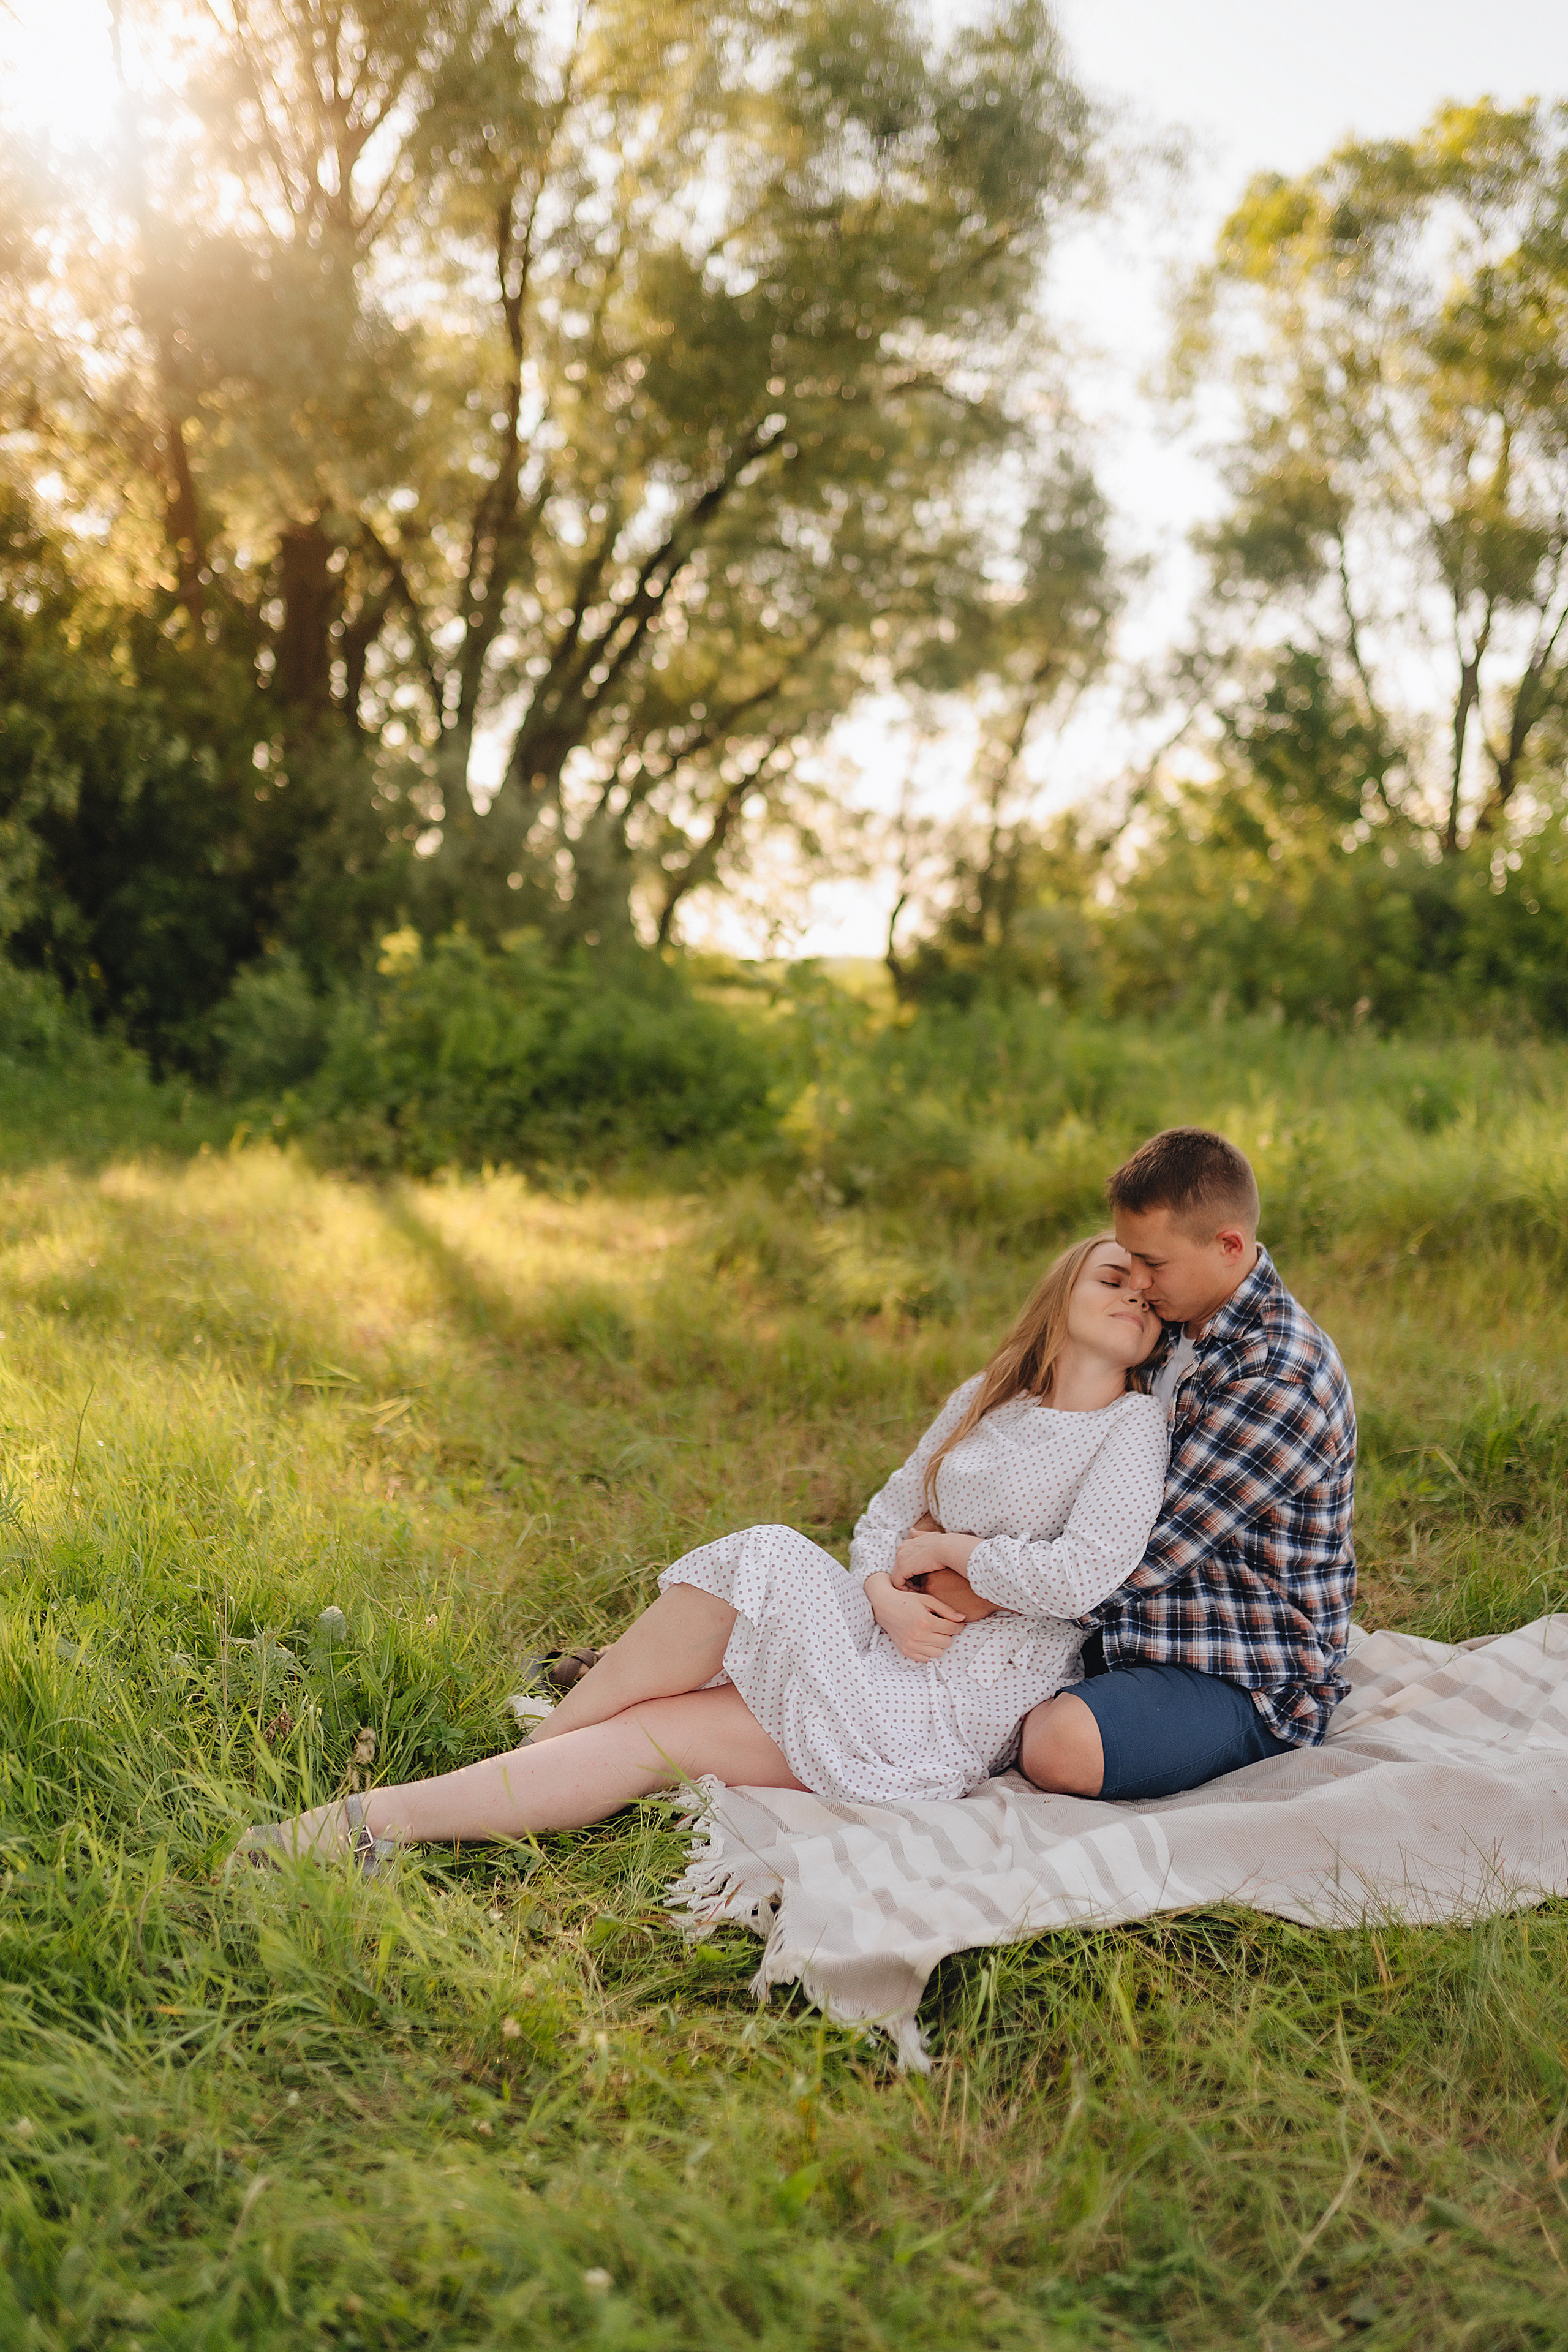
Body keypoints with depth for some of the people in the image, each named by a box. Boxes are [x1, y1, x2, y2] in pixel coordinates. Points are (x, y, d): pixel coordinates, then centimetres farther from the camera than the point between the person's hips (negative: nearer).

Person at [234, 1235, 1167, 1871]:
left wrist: (948, 1546, -7)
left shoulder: (1136, 1428, -5)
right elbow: (886, 1516, 14)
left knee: (764, 1561, -20)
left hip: (961, 1711, -6)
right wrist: (886, 1593, -8)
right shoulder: (984, 1400, 15)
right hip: (890, 1657, 6)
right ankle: (378, 1818, -14)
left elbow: (1086, 1574, -21)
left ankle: (542, 1738, -5)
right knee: (654, 1737, -13)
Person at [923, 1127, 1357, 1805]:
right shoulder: (1176, 1325, 5)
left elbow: (1148, 1551, -26)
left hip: (1249, 1682, -8)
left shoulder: (1279, 1379, -25)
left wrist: (981, 1592, -20)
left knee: (1058, 1747, -33)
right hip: (1133, 1631, 9)